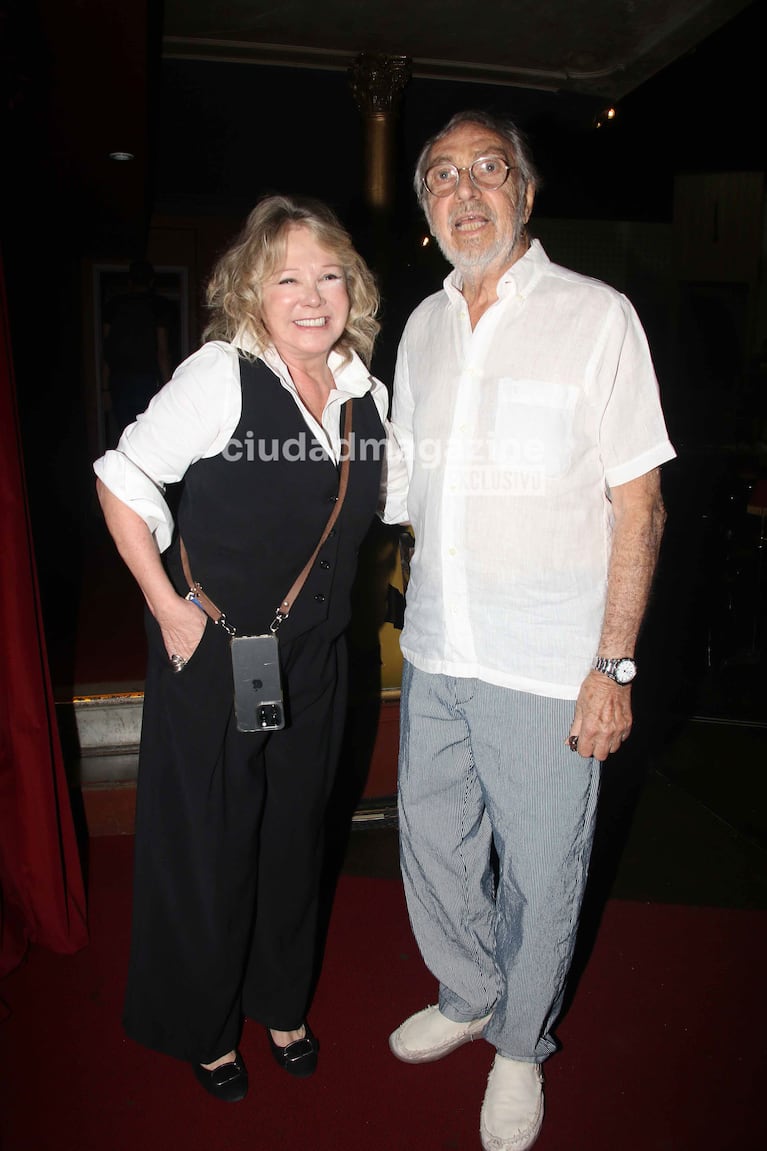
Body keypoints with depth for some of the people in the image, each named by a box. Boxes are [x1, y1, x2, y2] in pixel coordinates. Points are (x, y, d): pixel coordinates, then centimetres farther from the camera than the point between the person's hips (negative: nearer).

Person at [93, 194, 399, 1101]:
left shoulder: (367, 394, 1)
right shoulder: (221, 375, -16)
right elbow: (122, 481, -13)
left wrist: (322, 608, 10)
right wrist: (168, 606, -15)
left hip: (314, 657, 5)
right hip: (213, 653, -5)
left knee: (294, 832, 20)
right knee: (207, 843, 11)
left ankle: (279, 1001, 47)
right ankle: (204, 1025, 40)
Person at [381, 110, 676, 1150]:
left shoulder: (595, 316, -7)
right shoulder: (424, 325, 10)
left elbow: (638, 504, -9)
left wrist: (614, 666, -13)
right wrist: (424, 611, 15)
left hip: (548, 669, -5)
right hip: (435, 654, 6)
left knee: (540, 871, 11)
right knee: (433, 847, 19)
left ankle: (522, 1045, 39)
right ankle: (469, 998, 47)